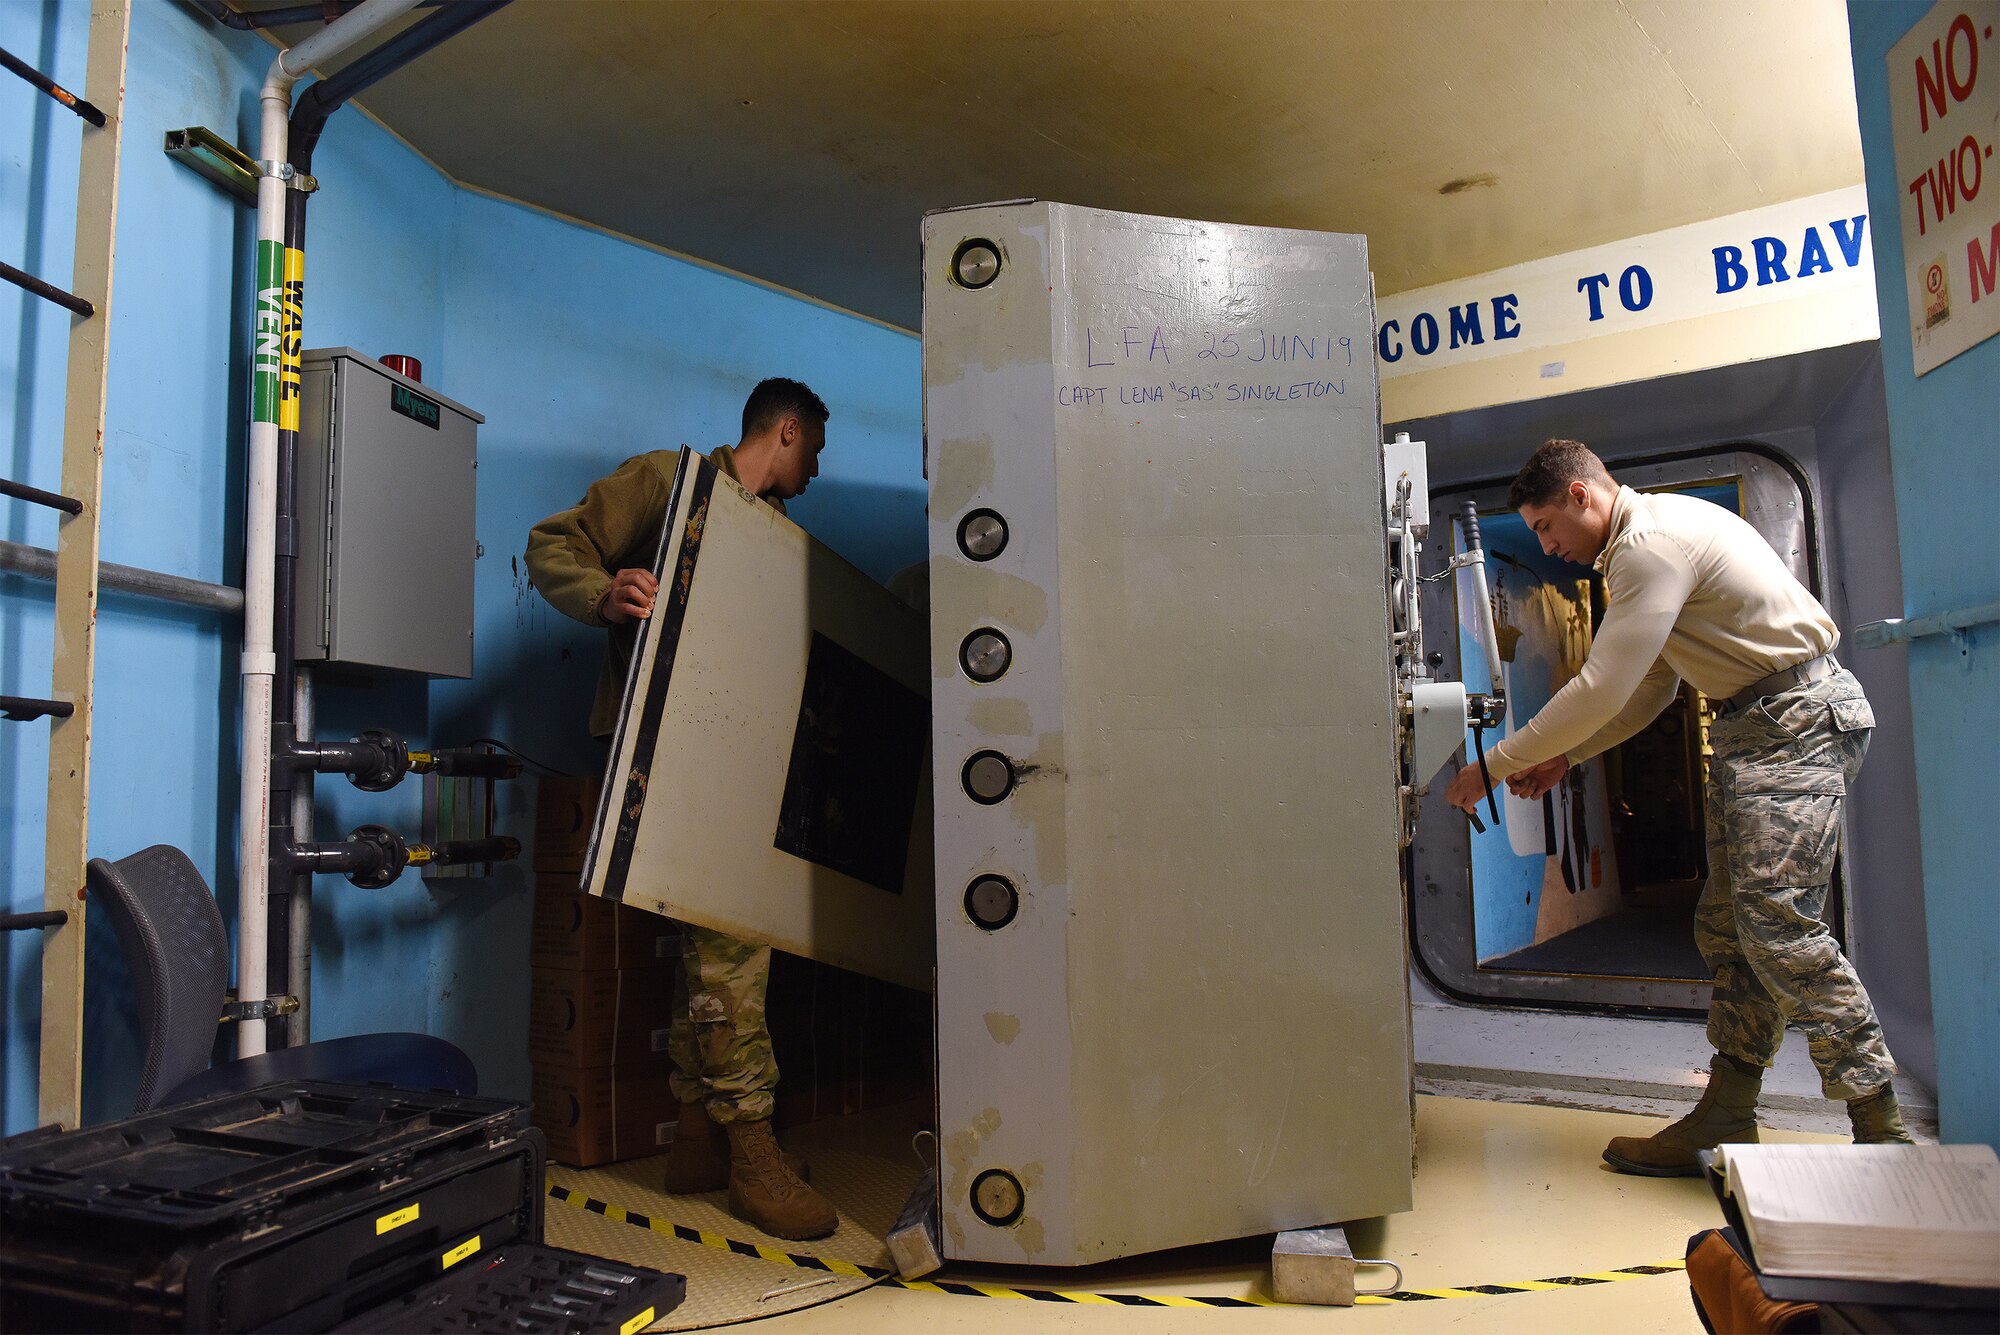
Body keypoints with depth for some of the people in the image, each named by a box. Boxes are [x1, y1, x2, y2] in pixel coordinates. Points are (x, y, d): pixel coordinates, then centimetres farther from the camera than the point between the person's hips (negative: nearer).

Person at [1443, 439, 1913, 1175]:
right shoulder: (1647, 539, 16)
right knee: (1725, 927, 6)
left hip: (1800, 716, -10)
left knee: (1776, 923, -16)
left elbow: (1602, 688, -23)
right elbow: (1650, 686, 18)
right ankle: (1724, 1123, 11)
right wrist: (1565, 756, 9)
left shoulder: (1654, 542, -18)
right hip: (1751, 727, 10)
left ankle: (1881, 1131, -6)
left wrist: (1494, 766, -16)